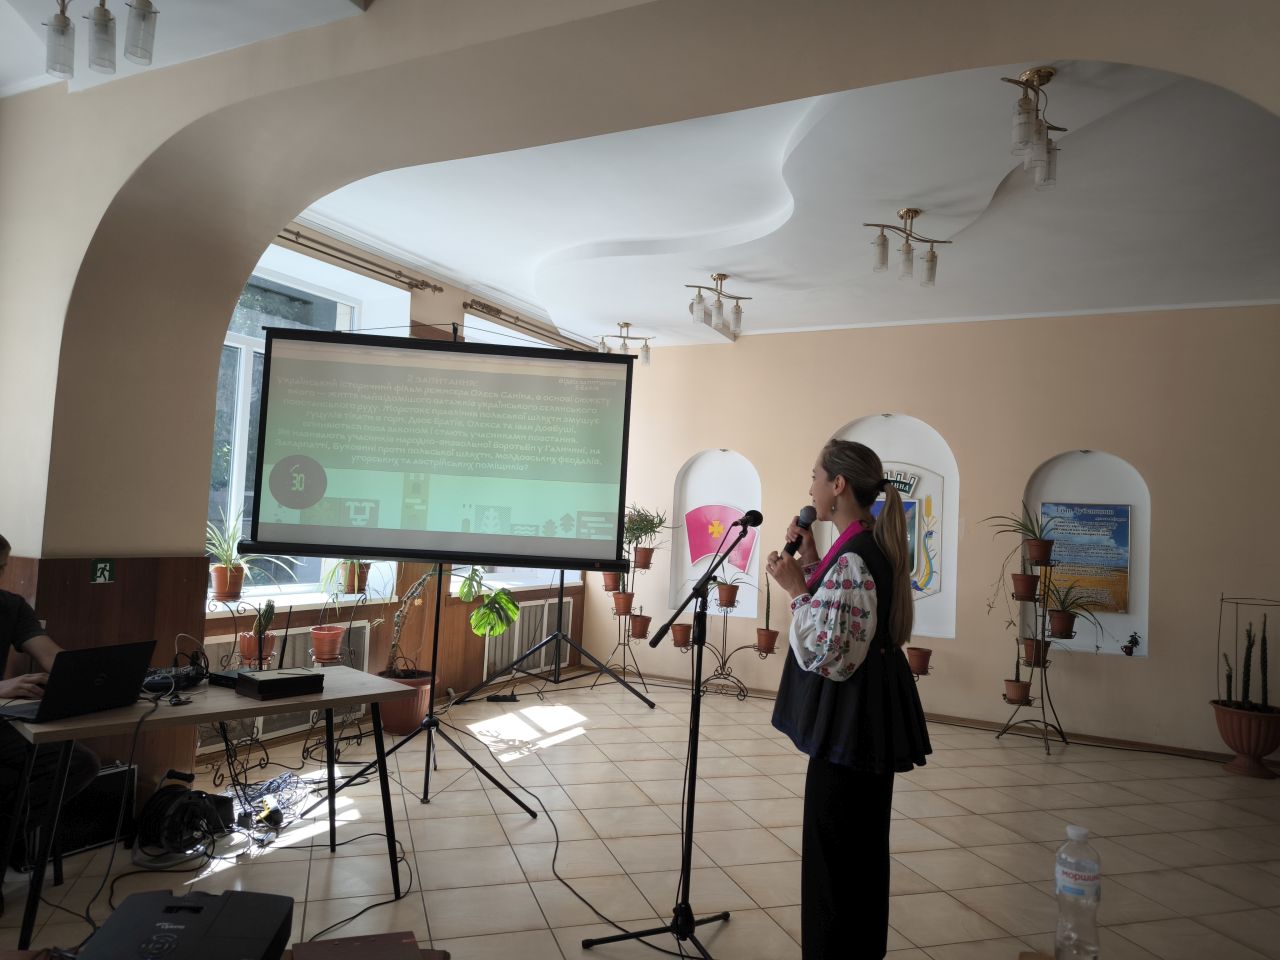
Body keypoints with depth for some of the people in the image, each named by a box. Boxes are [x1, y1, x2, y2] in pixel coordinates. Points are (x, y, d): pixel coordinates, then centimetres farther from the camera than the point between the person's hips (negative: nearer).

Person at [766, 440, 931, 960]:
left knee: (833, 853, 4)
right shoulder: (872, 547, 7)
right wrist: (809, 561, 10)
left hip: (850, 724, -10)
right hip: (870, 720, 10)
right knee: (862, 845, 22)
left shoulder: (851, 559, -24)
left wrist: (795, 588, -19)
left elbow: (826, 655, -25)